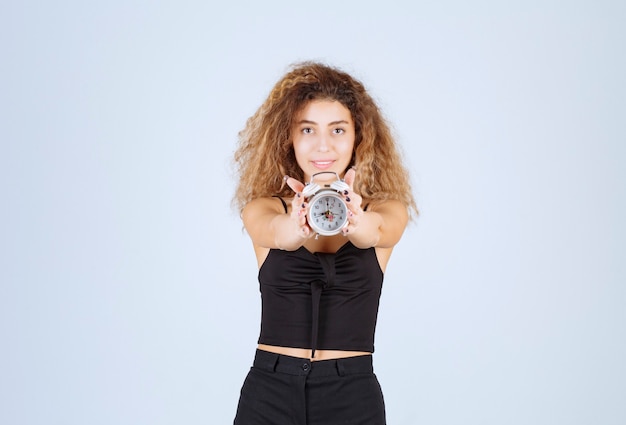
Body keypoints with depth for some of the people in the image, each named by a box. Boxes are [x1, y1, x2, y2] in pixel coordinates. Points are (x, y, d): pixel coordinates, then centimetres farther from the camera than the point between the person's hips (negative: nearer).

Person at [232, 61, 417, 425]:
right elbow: (277, 232, -20)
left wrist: (352, 220, -44)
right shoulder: (261, 210, 1)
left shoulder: (388, 211, 1)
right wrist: (298, 226, -43)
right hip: (269, 394, 0)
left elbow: (374, 232, -21)